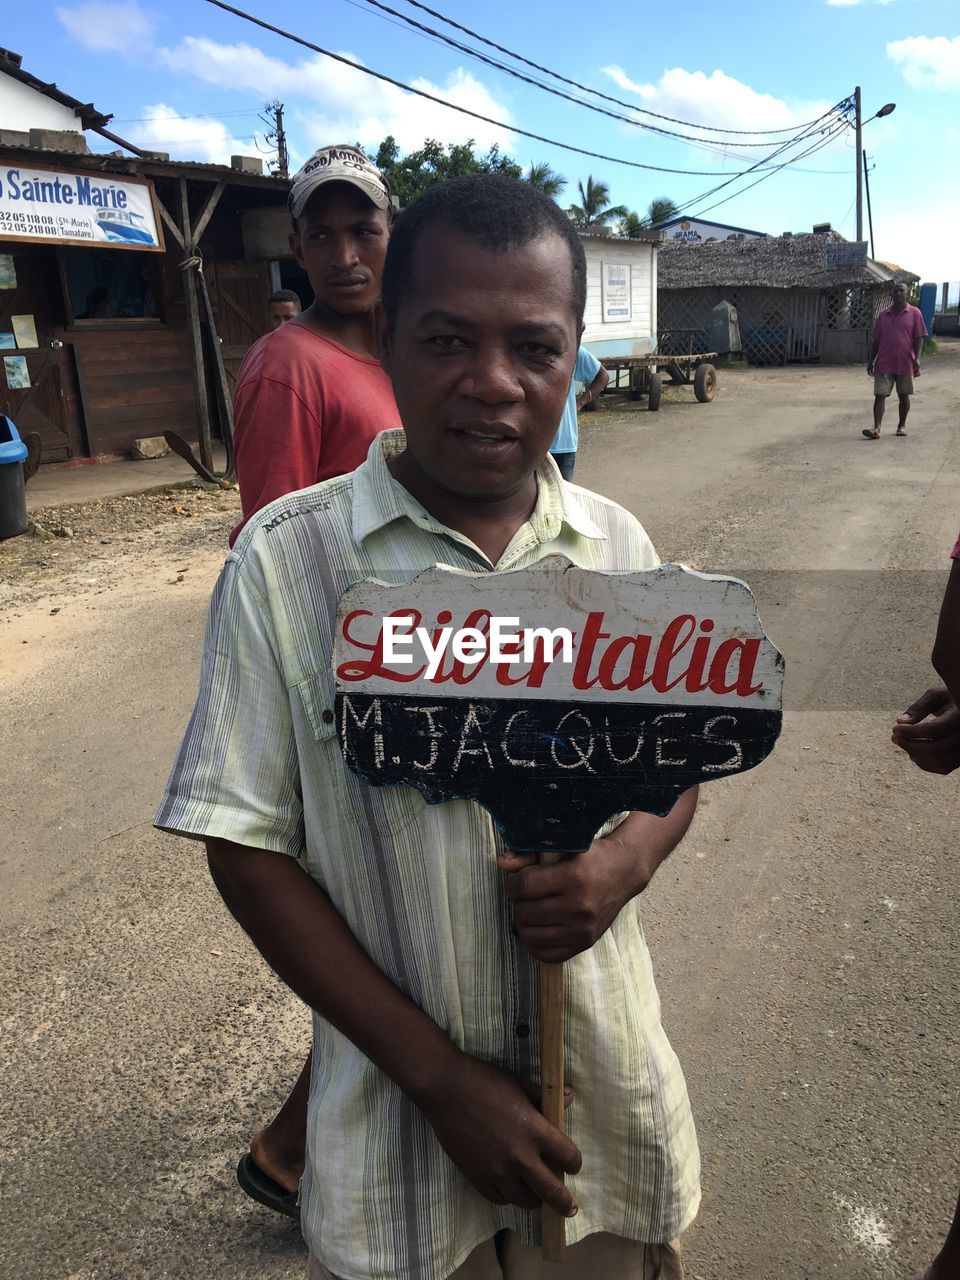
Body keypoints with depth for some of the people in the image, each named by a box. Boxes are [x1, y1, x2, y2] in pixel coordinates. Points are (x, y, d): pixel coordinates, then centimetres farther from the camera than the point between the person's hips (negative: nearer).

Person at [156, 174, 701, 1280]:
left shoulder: (617, 546, -4)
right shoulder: (284, 560, -15)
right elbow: (247, 846, -12)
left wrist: (627, 857, -16)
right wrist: (440, 1075, -14)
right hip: (401, 1101, -3)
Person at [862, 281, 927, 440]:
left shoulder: (914, 313, 2)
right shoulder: (883, 315, 9)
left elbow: (919, 338, -1)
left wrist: (917, 358, -12)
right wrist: (871, 360, 7)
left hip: (905, 363, -1)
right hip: (884, 363, 2)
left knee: (904, 395, 8)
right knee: (880, 395, -7)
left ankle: (902, 425, 21)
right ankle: (876, 428, -12)